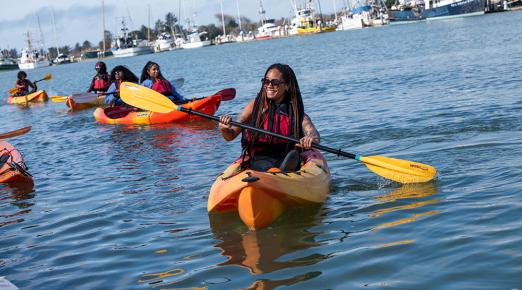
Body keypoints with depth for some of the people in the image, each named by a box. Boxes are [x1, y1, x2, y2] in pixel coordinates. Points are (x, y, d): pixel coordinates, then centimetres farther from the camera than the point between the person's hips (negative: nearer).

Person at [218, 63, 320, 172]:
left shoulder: (297, 114, 3)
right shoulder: (255, 105, 7)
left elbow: (315, 136, -15)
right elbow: (230, 136, 4)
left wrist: (310, 138, -41)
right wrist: (224, 128, -21)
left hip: (285, 159, 0)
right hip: (258, 159, 0)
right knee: (266, 167, -35)